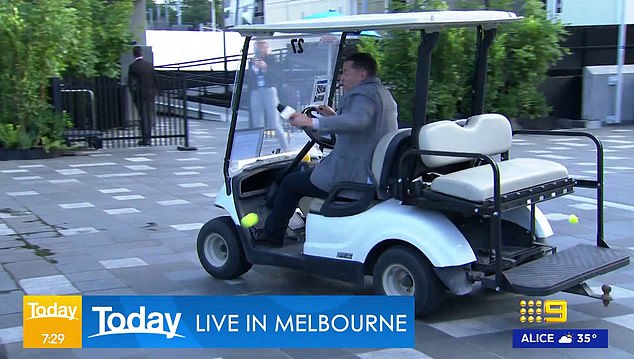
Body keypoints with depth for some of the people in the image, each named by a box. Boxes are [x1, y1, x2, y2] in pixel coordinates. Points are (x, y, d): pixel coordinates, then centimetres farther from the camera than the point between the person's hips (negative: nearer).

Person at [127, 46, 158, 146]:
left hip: (140, 95, -3)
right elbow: (155, 80, 6)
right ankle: (149, 138, 14)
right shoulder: (149, 65, 3)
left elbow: (130, 83, -9)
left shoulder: (133, 66, -8)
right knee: (150, 116, 9)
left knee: (143, 117, 0)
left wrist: (133, 95, -1)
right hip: (150, 94, 3)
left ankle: (145, 139, -1)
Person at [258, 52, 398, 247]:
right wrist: (335, 116, 21)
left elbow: (358, 121, -40)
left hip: (353, 177, -11)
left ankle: (272, 235, 18)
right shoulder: (383, 93, 14)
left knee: (290, 182, 4)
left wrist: (313, 122, -39)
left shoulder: (363, 94, -18)